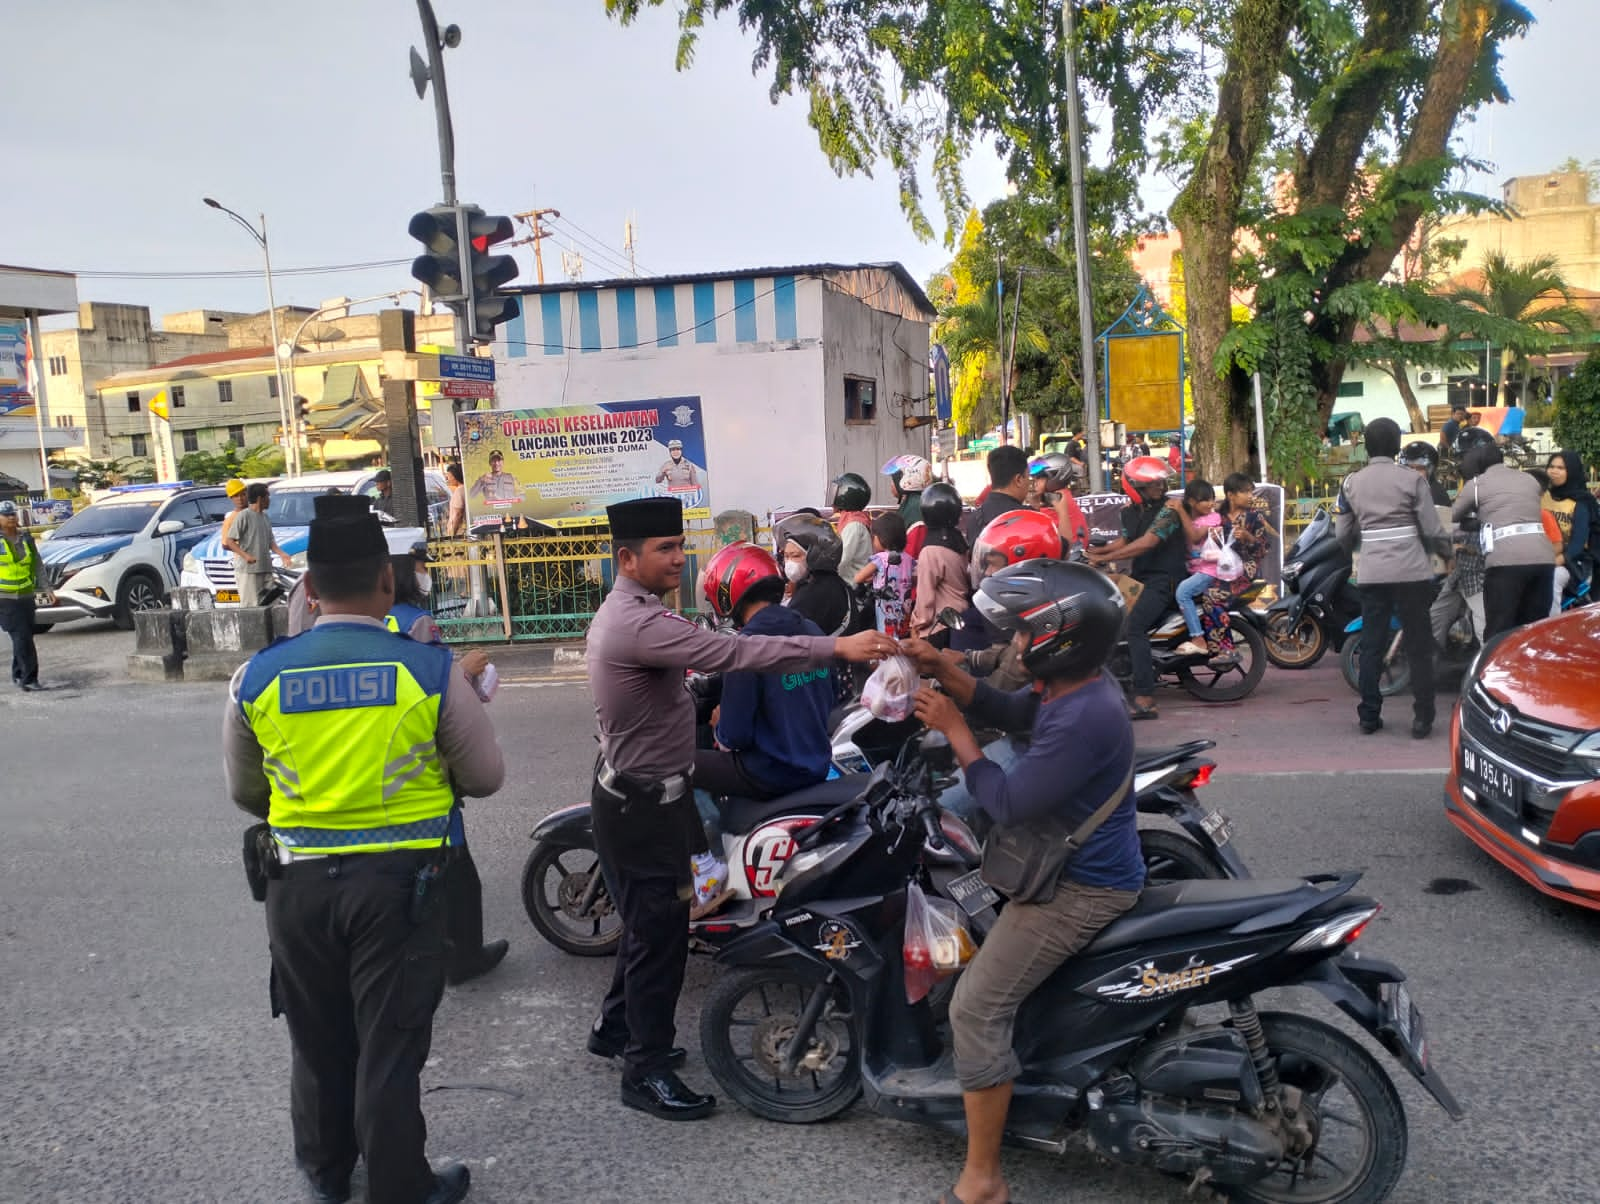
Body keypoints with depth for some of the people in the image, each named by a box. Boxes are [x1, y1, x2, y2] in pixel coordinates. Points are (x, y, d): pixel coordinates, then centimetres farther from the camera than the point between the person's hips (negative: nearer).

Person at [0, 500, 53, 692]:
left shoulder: (26, 539, 13)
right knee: (22, 638, -12)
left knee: (24, 638, 11)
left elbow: (38, 566, 16)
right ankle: (29, 679, -11)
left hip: (26, 597, 6)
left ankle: (18, 676, 23)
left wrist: (44, 588, 8)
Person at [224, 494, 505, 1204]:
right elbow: (486, 778, -3)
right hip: (399, 881, -3)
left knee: (319, 1040, 21)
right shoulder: (431, 671, -14)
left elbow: (246, 792, 9)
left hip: (298, 881, 3)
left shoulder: (257, 677, -6)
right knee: (391, 1046, 9)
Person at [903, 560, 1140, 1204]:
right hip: (1081, 864, 11)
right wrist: (940, 668, 1)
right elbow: (1003, 710, 14)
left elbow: (1008, 804, -26)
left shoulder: (1081, 719, -30)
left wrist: (953, 728, -18)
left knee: (975, 1010, -9)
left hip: (1078, 890, -11)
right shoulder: (1078, 684, 1)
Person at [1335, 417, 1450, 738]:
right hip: (1411, 574, -3)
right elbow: (1432, 530, -4)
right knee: (1419, 646, 5)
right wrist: (1448, 552, 16)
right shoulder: (1412, 479, -4)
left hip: (1370, 575, 3)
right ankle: (1422, 718, 7)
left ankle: (1368, 717, 12)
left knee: (1371, 645, 9)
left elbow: (1343, 534, 8)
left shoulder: (1351, 483, 5)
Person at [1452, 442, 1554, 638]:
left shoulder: (1476, 483, 10)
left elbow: (1452, 517, 22)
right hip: (1543, 559, 5)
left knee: (1498, 633, 0)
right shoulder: (1530, 480, 23)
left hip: (1506, 561, -5)